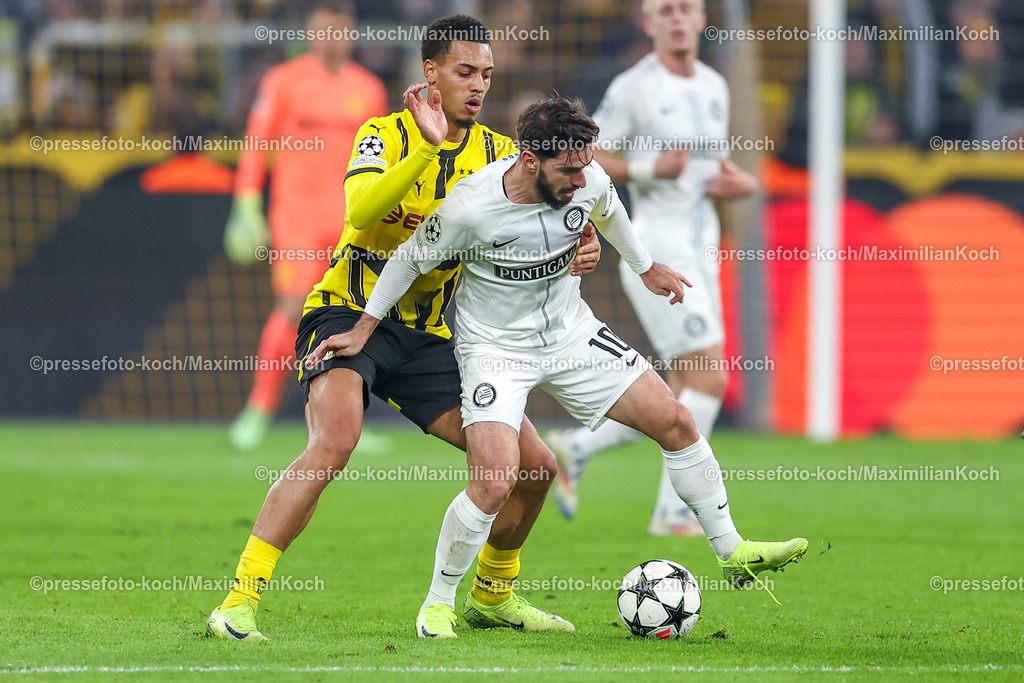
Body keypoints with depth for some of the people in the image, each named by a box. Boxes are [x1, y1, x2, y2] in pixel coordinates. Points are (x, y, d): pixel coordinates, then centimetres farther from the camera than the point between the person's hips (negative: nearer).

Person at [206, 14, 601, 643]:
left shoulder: (498, 153, 6)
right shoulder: (387, 135, -8)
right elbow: (361, 210, -27)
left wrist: (575, 252, -21)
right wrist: (428, 147, -36)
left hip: (426, 339, 5)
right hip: (349, 314, -5)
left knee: (536, 466, 1)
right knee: (334, 443, -33)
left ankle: (494, 592, 26)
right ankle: (239, 602, -30)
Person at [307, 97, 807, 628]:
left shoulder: (589, 182, -15)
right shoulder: (470, 208, -28)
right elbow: (411, 259, -9)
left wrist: (645, 268, 26)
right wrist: (364, 328, -3)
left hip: (571, 333, 5)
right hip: (495, 347, -5)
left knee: (676, 423, 0)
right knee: (495, 484, -23)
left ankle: (733, 554, 16)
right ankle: (439, 601, -1)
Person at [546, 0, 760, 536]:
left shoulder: (714, 86, 13)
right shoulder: (633, 88, -8)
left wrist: (740, 182, 3)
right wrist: (650, 169, -19)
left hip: (701, 253, 8)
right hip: (657, 253, -8)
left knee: (683, 400, 6)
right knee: (710, 377, -15)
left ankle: (573, 450, 19)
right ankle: (674, 510, -5)